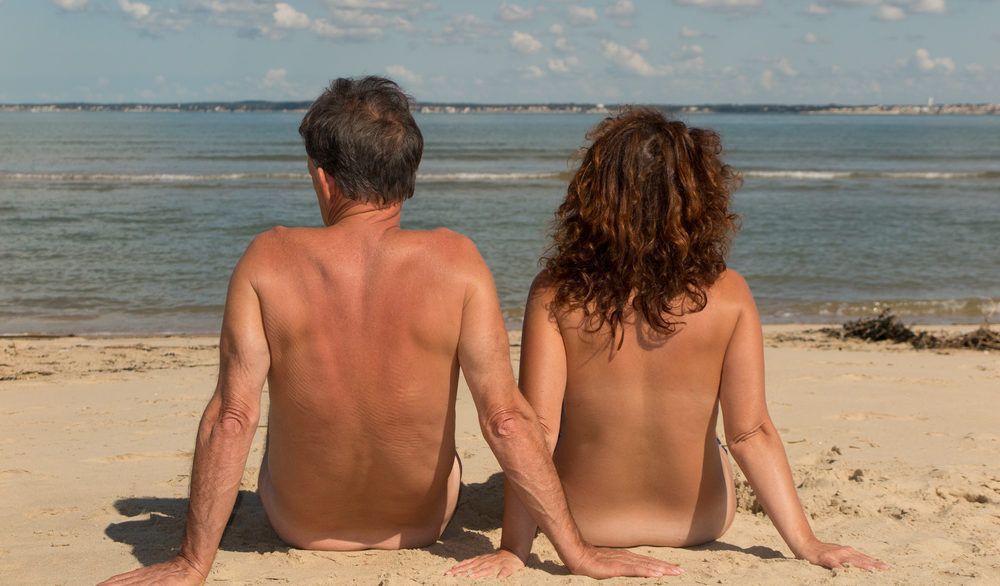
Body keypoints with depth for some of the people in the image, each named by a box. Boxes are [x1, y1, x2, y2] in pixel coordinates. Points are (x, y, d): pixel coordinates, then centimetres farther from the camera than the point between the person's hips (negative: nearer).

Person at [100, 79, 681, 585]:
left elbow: (232, 417, -22)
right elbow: (507, 417, -23)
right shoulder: (455, 260, -21)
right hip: (422, 524, 1)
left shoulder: (269, 260, -20)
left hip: (300, 525, 0)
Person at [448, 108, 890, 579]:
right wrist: (806, 544, -11)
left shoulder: (555, 294, -19)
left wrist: (513, 550, -19)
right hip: (697, 522, 1)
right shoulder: (727, 296, -18)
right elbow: (750, 433, -19)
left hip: (582, 521, 0)